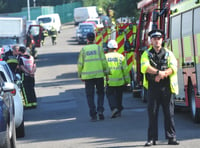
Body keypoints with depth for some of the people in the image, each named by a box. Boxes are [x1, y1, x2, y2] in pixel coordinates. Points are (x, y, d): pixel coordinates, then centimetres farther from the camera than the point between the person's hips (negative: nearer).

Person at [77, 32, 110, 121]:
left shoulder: (83, 50, 0)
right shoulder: (99, 48, 0)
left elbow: (80, 64, 1)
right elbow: (104, 61, -2)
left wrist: (80, 74, 13)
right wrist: (106, 71, 10)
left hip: (87, 75, 0)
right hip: (99, 74, 0)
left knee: (90, 95, 5)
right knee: (100, 93, 17)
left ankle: (93, 115, 0)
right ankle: (100, 110, 0)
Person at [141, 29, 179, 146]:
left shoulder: (168, 54, 11)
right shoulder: (146, 54, 8)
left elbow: (173, 68, -3)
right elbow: (145, 67, -11)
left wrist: (162, 74, -18)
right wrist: (159, 72, -23)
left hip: (166, 87, 0)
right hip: (153, 87, 0)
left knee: (169, 112, -2)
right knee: (152, 113, -2)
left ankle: (171, 137, 2)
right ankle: (152, 138, 1)